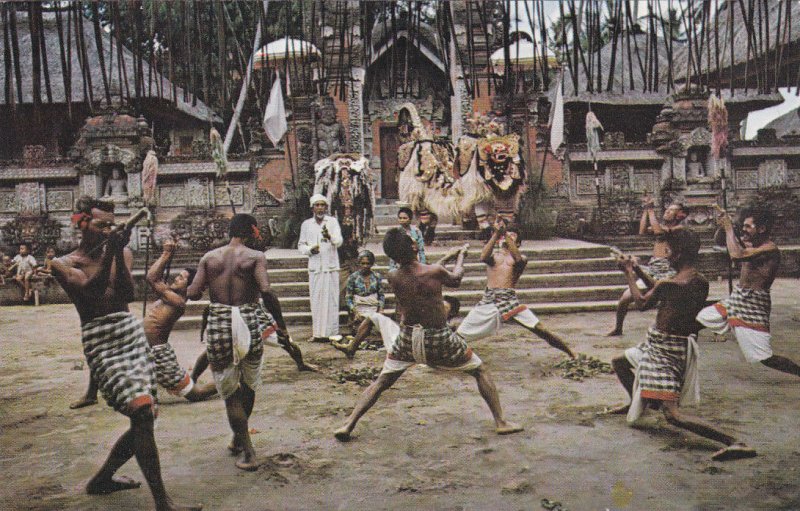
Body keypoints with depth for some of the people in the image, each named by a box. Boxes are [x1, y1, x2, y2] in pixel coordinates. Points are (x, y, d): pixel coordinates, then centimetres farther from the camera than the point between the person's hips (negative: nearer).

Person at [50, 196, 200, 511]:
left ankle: (102, 479, 31)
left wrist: (118, 253, -16)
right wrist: (108, 254, -24)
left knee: (144, 419, 7)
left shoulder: (123, 253, 12)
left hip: (132, 333, 5)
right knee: (141, 411, -19)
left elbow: (127, 294, -5)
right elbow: (88, 291, -16)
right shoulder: (64, 264, 4)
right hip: (100, 340, -5)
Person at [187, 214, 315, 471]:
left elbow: (192, 293, 0)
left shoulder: (209, 257, 6)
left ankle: (247, 452, 9)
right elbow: (266, 291, -18)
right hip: (249, 324, -1)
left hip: (218, 325, 1)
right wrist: (281, 324, -12)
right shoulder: (255, 257, -3)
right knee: (248, 387, 22)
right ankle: (239, 439, 39)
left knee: (230, 392, 10)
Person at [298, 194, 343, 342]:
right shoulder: (306, 224, 10)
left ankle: (332, 332, 3)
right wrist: (310, 249, -8)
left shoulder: (333, 222, 4)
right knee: (316, 301, 1)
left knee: (332, 300, -2)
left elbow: (339, 241, -8)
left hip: (331, 266, -1)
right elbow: (301, 245, 14)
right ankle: (318, 332, 7)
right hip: (314, 267, 2)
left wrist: (330, 236, -30)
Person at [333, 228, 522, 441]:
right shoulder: (435, 272, -15)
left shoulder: (393, 278, -8)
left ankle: (348, 425, 8)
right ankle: (500, 422, 16)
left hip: (408, 338, 3)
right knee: (480, 372, 17)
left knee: (381, 382, 17)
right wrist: (461, 256, 25)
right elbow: (455, 280, 7)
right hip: (440, 340, -2)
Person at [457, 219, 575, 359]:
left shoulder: (521, 258, 16)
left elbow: (518, 259, -11)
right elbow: (483, 258, -6)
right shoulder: (493, 255, 19)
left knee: (540, 329, -10)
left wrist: (505, 234, -13)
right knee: (460, 335, -4)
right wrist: (496, 233, -11)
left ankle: (571, 355, 4)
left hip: (510, 300, -1)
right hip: (488, 299, 1)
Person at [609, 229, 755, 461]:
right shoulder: (702, 282, 1)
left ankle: (734, 443, -20)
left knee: (672, 414, -12)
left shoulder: (667, 284, -22)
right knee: (619, 362, 31)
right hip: (683, 344, 9)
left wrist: (629, 272, 11)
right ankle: (637, 403, 53)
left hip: (664, 350, -9)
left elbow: (642, 303, -1)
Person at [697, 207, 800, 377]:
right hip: (737, 298, 9)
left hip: (754, 304, -9)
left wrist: (729, 227, -22)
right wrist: (723, 226, 1)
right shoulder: (752, 245, 8)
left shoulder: (770, 249, -20)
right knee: (701, 319, 15)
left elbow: (736, 255, -35)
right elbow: (720, 241, 21)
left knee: (766, 359, -6)